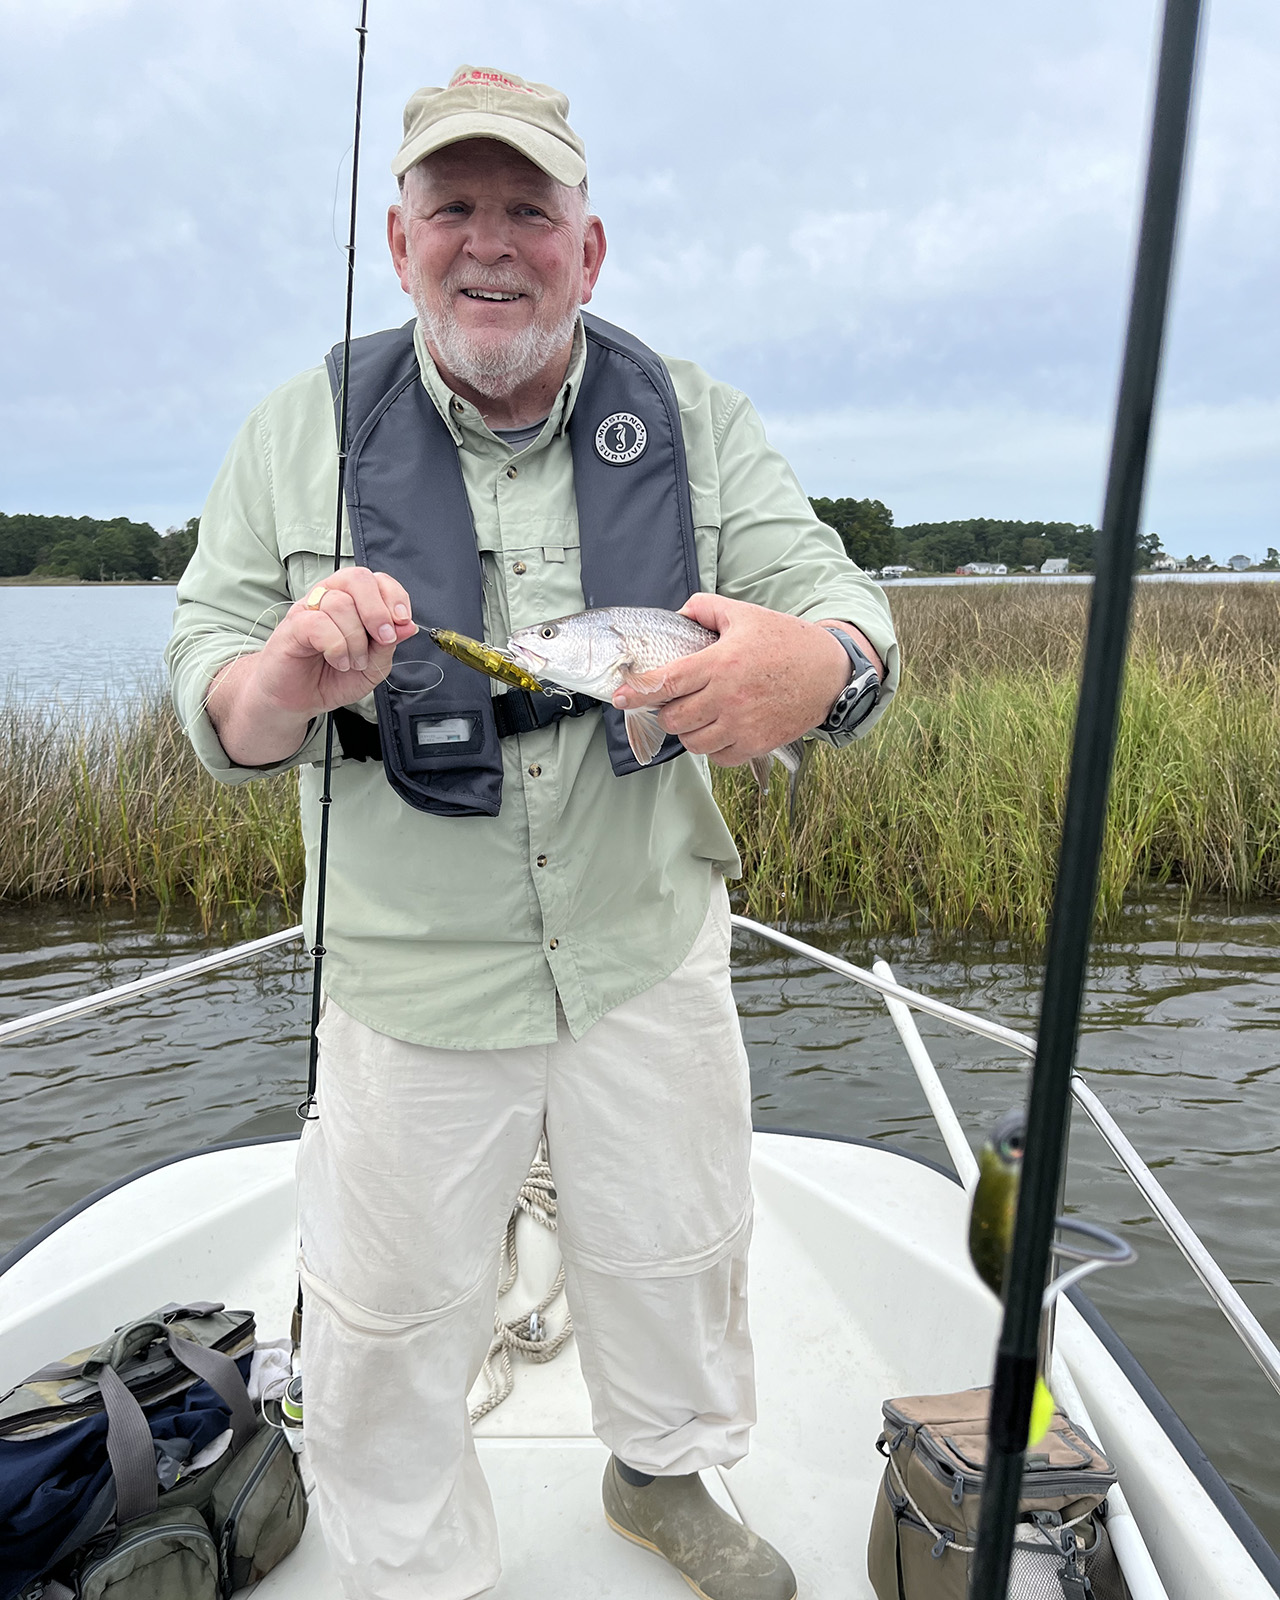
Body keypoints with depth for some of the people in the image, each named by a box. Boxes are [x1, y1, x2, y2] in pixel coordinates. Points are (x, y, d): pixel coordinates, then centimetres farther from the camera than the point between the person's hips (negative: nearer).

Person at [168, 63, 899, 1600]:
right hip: (409, 970, -1)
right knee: (381, 1326, 12)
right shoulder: (300, 434, -2)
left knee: (675, 1254, 21)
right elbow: (207, 689, -2)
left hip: (649, 950, 2)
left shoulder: (696, 422, 0)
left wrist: (818, 664, -33)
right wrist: (280, 681, -28)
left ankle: (665, 1472, 54)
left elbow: (839, 599, -7)